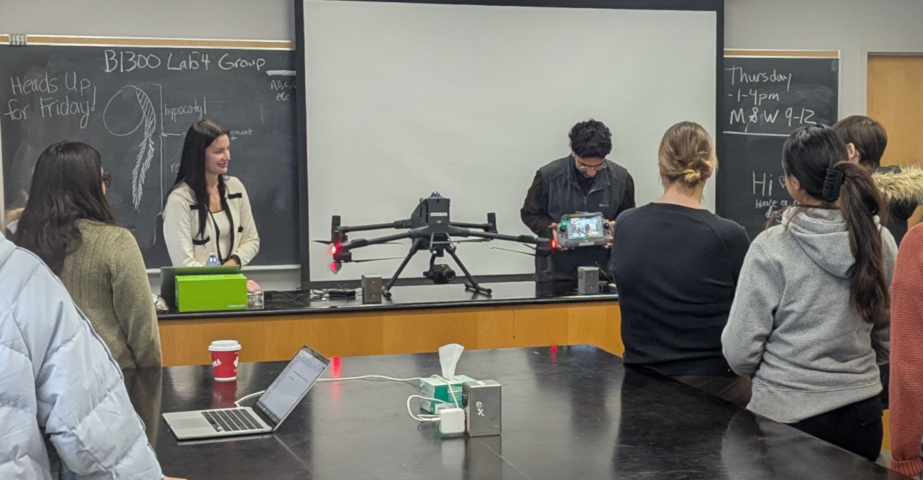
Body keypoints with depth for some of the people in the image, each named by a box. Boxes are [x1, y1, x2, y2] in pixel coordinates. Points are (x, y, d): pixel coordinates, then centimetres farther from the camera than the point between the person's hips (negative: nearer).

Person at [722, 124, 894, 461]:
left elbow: (739, 352, -13)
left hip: (787, 417, -4)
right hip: (862, 413, 4)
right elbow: (888, 342, 6)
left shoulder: (771, 248, -17)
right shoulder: (881, 242, -4)